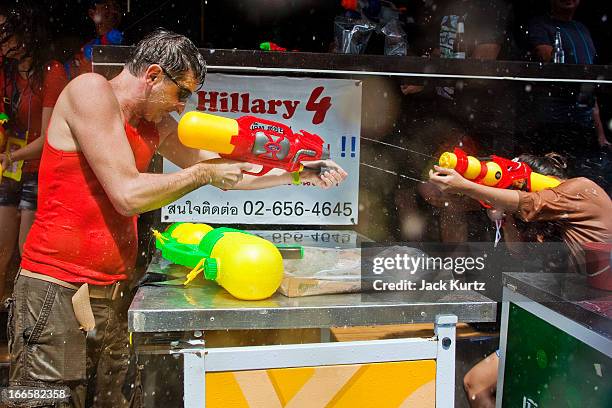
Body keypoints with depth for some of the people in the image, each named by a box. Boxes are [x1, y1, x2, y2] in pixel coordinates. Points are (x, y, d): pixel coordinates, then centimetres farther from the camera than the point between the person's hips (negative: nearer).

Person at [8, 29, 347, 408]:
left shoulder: (157, 126, 14)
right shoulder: (90, 89, -10)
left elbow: (226, 171, 18)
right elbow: (128, 195, -17)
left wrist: (300, 174, 12)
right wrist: (203, 173, -6)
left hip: (114, 297, 7)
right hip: (57, 293, -7)